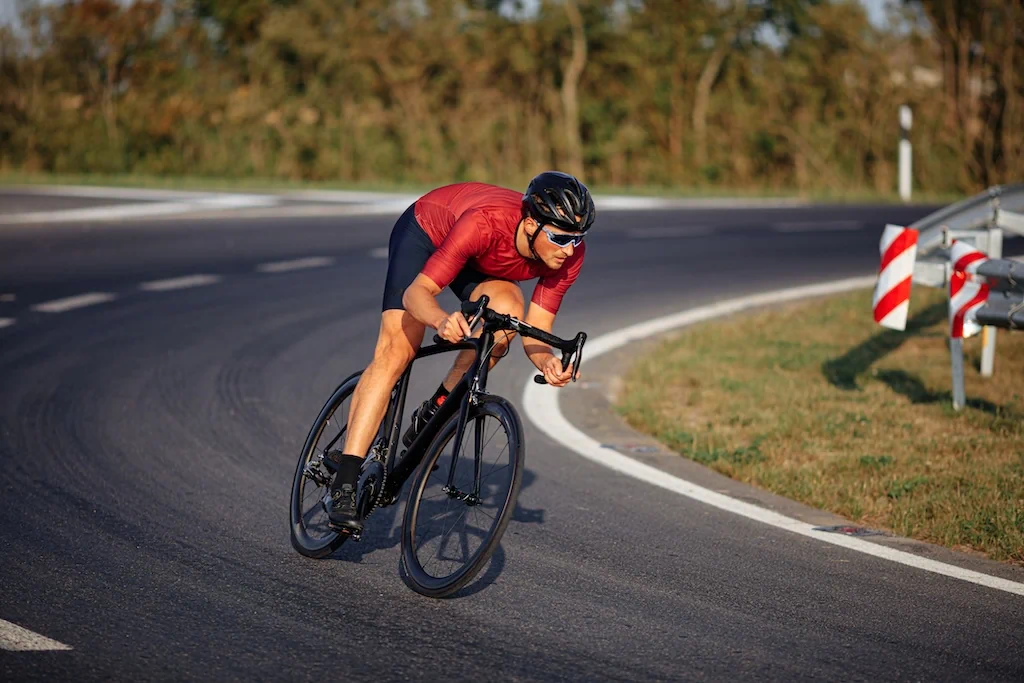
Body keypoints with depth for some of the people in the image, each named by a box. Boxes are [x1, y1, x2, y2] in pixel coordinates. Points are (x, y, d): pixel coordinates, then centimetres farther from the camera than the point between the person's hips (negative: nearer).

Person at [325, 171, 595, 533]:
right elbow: (417, 292, -41)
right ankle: (344, 481, -19)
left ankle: (433, 414, -10)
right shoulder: (486, 222, -43)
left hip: (481, 262, 4)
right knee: (395, 351, -19)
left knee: (507, 309, -29)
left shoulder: (569, 253, -28)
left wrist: (547, 362, -43)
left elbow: (535, 331, -21)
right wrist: (442, 320, -62)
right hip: (425, 231, -4)